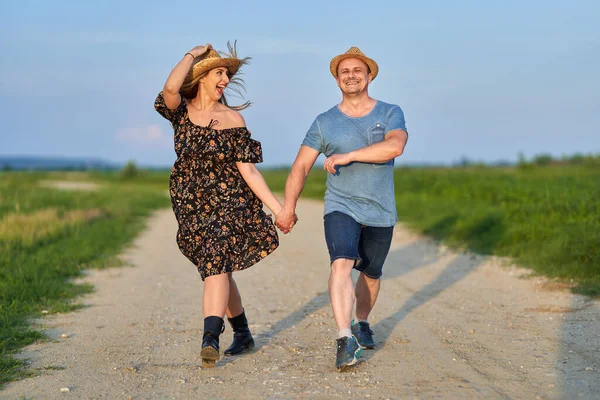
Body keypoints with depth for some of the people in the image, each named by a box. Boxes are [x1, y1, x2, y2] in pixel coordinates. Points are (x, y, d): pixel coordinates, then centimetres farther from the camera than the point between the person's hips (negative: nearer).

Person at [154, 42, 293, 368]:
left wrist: (278, 207, -9)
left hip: (229, 200, -3)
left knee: (216, 263, -19)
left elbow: (249, 171, -3)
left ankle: (210, 340, -28)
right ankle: (242, 334, 27)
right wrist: (192, 55, -10)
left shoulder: (233, 119, -2)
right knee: (218, 268, 11)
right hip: (191, 203, 3)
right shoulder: (181, 110, 2)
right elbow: (170, 88, -24)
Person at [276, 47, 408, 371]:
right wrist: (288, 207, -10)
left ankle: (361, 324, 44)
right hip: (341, 207, -1)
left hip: (380, 212, 1)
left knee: (370, 275, 17)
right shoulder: (325, 123, 2)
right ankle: (345, 341, -32)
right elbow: (301, 166, 0)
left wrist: (348, 155, -26)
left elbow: (395, 146, -22)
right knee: (341, 264, -25)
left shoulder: (390, 113, -1)